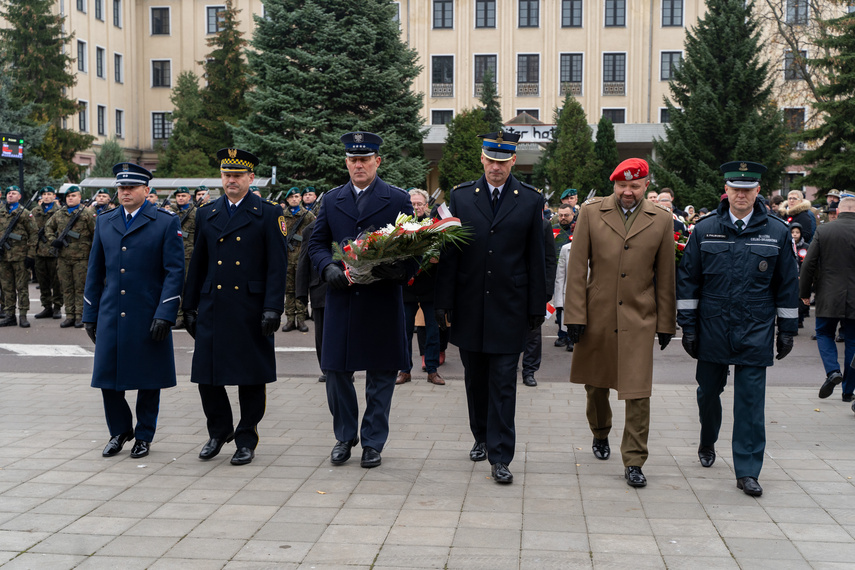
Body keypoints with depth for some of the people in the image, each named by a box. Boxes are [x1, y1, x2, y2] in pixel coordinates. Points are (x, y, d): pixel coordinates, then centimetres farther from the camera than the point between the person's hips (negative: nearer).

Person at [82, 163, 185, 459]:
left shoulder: (166, 222, -3)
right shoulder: (104, 221, 11)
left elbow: (175, 272, -7)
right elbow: (95, 272, 14)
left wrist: (165, 314, -15)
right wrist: (90, 314, 11)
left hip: (148, 317, -4)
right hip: (111, 315, 4)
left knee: (148, 379, 5)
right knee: (107, 376, 5)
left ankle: (144, 436, 22)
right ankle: (120, 430, 26)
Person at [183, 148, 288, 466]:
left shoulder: (268, 214, 1)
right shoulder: (206, 214, 12)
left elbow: (277, 266, -5)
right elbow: (197, 264, 15)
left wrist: (272, 308, -13)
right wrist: (190, 307, 11)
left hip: (251, 310, -3)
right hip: (212, 308, 3)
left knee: (251, 378, 4)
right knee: (206, 374, 5)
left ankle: (246, 439, 18)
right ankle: (219, 430, 26)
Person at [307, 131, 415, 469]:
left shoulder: (398, 200, 3)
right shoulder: (331, 200, 11)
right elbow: (317, 243, 11)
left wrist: (400, 271, -19)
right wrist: (328, 267, -10)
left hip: (382, 300, -2)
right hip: (341, 299, 2)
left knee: (380, 375, 4)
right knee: (336, 371, 7)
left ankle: (373, 442, 17)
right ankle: (345, 436, 25)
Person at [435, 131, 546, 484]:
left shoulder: (530, 200, 2)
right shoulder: (461, 196, 4)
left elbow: (536, 258, 2)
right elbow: (449, 253, 3)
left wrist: (537, 306, 0)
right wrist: (443, 302, -1)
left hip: (509, 307, -2)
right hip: (470, 307, 2)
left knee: (503, 383, -2)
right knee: (475, 378, 14)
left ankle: (500, 457, 2)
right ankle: (481, 437, 33)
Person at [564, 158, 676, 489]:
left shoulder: (661, 221, 2)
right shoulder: (591, 213, 0)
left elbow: (665, 277, 6)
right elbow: (577, 268, -1)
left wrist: (666, 324, 6)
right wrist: (575, 315, -6)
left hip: (639, 319, -1)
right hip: (597, 317, 1)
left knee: (638, 392, -5)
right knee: (595, 384, 16)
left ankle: (634, 462, 5)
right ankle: (600, 434, 42)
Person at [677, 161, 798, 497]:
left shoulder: (777, 232, 2)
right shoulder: (705, 230, 2)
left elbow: (787, 285, 7)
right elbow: (687, 280, 5)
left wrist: (787, 330, 6)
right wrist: (688, 326, 1)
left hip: (755, 333, -1)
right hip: (712, 331, 1)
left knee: (750, 401, -2)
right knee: (708, 392, 14)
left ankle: (747, 471, 4)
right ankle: (707, 444, 41)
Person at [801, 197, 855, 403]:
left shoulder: (823, 231, -5)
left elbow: (809, 264, -4)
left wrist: (804, 292, 8)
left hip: (829, 297, -1)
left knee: (824, 334, 17)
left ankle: (833, 371, -8)